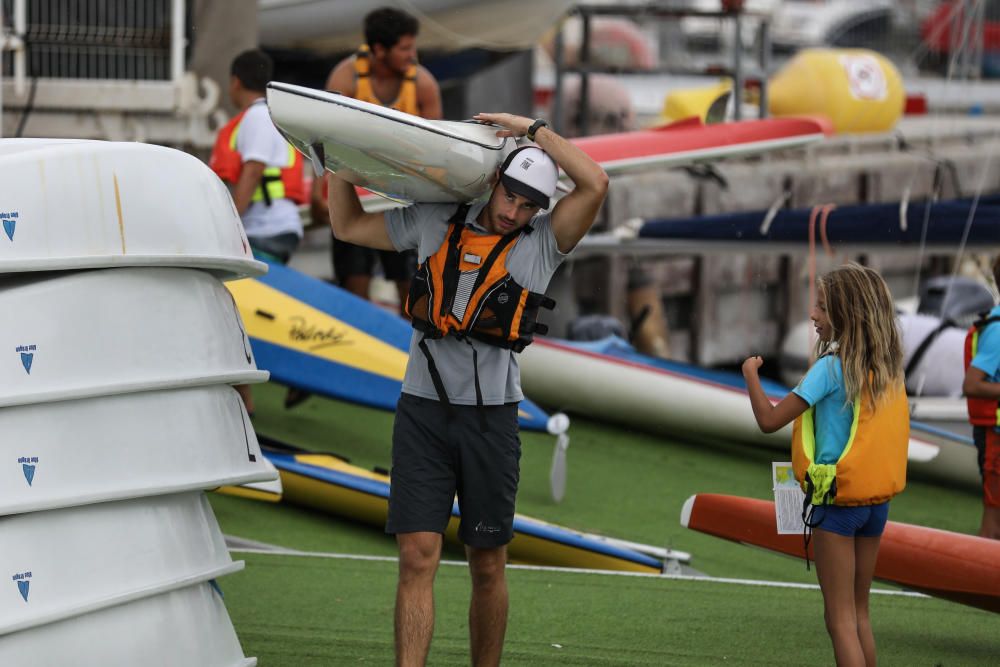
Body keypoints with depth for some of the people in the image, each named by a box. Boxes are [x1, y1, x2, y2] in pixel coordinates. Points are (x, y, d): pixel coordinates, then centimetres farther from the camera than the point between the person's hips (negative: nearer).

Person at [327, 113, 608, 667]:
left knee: (487, 567, 7)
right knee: (418, 556, -10)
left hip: (491, 418, 0)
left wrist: (534, 130, -8)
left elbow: (595, 184, -13)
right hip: (423, 412, 1)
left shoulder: (543, 243, 3)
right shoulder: (435, 223, 9)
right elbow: (349, 226, 21)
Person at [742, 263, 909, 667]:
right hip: (877, 501, 7)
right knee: (859, 614, 16)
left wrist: (751, 374, -1)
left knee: (840, 619, -2)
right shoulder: (887, 368, 6)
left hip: (837, 501, -7)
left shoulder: (832, 367, -14)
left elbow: (769, 420, -14)